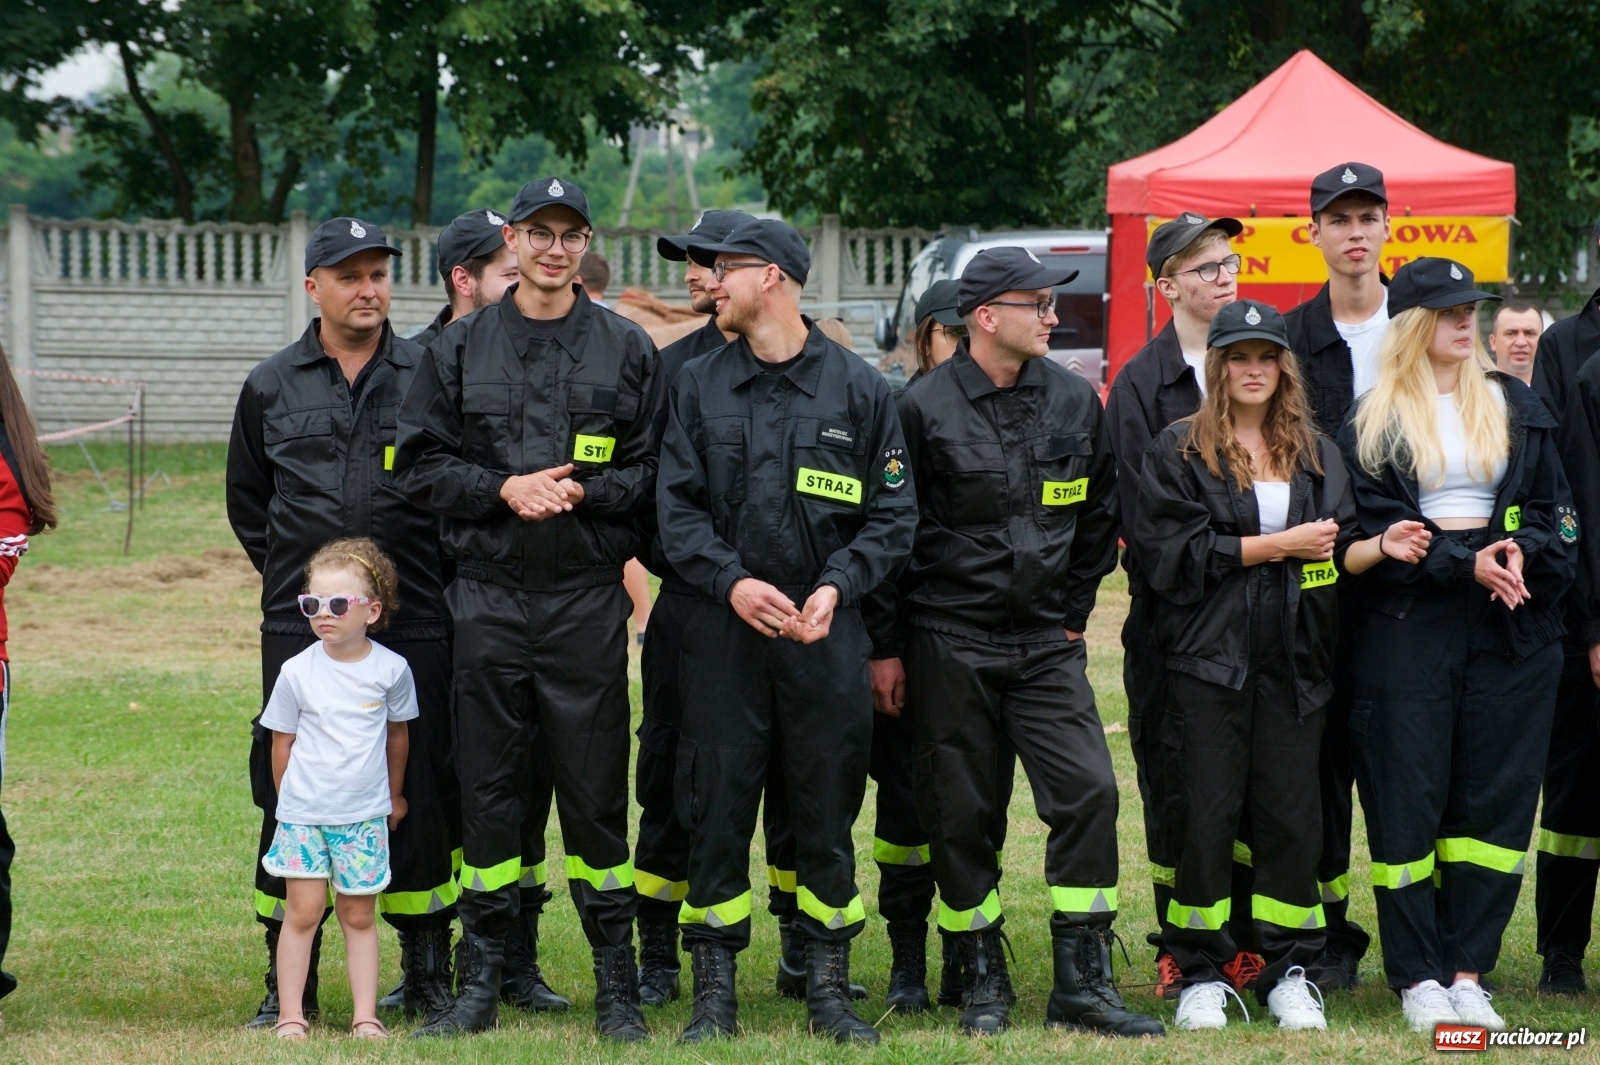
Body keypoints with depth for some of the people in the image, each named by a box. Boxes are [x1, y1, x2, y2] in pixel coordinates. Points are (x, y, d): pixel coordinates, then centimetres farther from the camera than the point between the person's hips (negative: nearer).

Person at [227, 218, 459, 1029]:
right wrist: (295, 574, 13)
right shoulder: (272, 388, 9)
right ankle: (288, 983, 9)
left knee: (421, 792, 1)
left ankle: (427, 975, 11)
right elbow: (247, 500, 20)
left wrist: (436, 573, 5)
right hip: (299, 626, 1)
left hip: (414, 624, -1)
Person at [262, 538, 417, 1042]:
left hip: (365, 815, 1)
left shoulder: (391, 669, -4)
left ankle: (366, 1016, 9)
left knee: (358, 916, 7)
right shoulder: (297, 673, -6)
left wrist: (393, 796, 20)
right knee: (303, 911, -2)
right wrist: (290, 800, 11)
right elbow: (282, 741, 5)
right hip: (304, 813, -1)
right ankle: (290, 1014, 4)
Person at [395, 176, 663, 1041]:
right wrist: (504, 490, -9)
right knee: (487, 790, 4)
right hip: (489, 596, 1)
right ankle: (480, 983, 12)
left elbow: (655, 474, 4)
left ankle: (617, 986, 9)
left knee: (595, 791, 1)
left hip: (588, 600, -1)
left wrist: (585, 492, -13)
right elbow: (418, 466, 5)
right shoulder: (461, 350, 8)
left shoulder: (627, 351, 6)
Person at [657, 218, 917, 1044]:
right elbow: (677, 507, 3)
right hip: (723, 629, 1)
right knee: (717, 808, 0)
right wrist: (731, 581, -13)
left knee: (827, 811, 4)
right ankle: (714, 991, 8)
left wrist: (836, 586, -11)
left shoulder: (857, 387, 3)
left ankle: (828, 987, 14)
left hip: (824, 628, -1)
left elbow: (892, 513, 3)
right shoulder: (699, 385, 7)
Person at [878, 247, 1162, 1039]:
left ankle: (1082, 985, -2)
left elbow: (1098, 514, 17)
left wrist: (1073, 611, 12)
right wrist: (885, 646, -2)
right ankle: (982, 982, 15)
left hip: (1047, 645, 3)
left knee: (1088, 791, -8)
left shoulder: (1075, 402, 5)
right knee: (960, 811, 2)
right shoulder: (925, 408, -5)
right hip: (949, 642, -3)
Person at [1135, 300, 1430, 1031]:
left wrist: (1381, 547, -8)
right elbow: (1173, 551, -9)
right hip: (1209, 657, -3)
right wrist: (1276, 546, -10)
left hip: (1293, 661, 3)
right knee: (1207, 812, -3)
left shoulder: (1315, 455, 16)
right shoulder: (1179, 450, 2)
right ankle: (1201, 975, 6)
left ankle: (1287, 974, 9)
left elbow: (1336, 554, 13)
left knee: (1292, 812, 2)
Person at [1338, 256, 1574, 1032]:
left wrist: (1521, 552, -10)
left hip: (1509, 620, 3)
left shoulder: (1514, 407, 13)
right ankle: (1417, 977, 3)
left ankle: (1468, 970, 7)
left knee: (1496, 796, 1)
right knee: (1406, 797, -3)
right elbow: (1373, 529, -5)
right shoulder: (1373, 422, 3)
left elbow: (1554, 506, 11)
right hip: (1408, 620, -3)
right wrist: (1466, 563, -15)